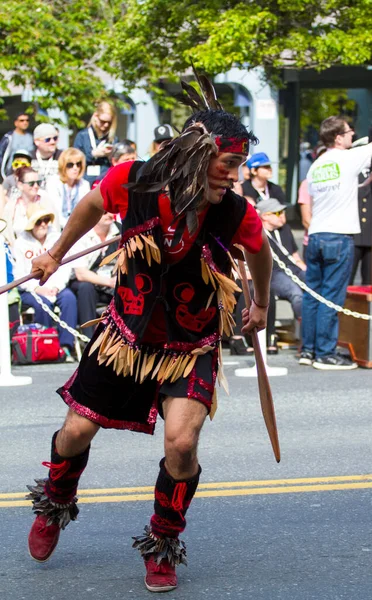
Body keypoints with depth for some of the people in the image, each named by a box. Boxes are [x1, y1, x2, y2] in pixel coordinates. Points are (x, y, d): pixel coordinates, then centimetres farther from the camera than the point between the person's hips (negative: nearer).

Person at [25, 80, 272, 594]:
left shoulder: (238, 217, -22)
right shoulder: (133, 183, -21)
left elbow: (261, 253, 4)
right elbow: (93, 204, 4)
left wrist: (261, 306, 21)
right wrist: (56, 254, 18)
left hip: (191, 348, -1)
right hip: (126, 333, 2)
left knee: (182, 441, -20)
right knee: (78, 430, 8)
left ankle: (164, 547, 7)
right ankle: (55, 507, 44)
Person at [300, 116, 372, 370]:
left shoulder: (315, 166, 11)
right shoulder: (349, 159, -9)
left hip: (316, 235, 7)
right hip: (339, 237, -7)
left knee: (312, 294, 11)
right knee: (331, 296, -4)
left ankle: (309, 349, 15)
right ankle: (325, 354, -2)